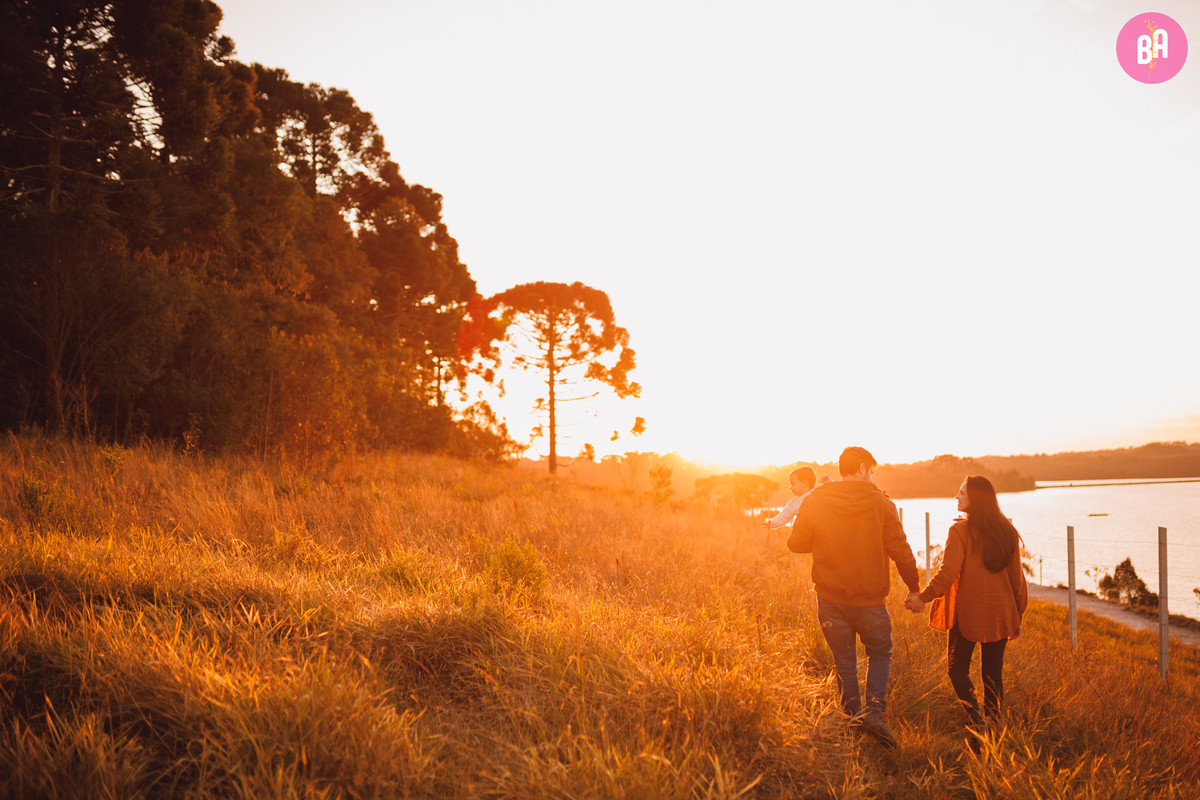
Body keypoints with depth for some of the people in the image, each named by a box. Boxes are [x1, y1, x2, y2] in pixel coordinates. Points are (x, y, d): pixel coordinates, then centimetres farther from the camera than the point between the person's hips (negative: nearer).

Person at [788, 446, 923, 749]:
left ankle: (853, 714, 21)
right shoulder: (881, 504, -7)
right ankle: (875, 710, -2)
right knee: (880, 653, 18)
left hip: (831, 598, 1)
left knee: (844, 661, 17)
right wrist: (914, 589, 5)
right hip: (870, 599, -1)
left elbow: (796, 543, 1)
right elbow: (900, 551, -7)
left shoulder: (815, 502, -5)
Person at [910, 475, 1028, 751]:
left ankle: (975, 716, -9)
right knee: (993, 672, 12)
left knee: (957, 668, 11)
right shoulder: (1007, 532, 4)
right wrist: (1017, 616, 17)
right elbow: (1017, 579, 8)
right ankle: (991, 727, 13)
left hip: (967, 614, -5)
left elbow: (947, 574, -19)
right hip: (1000, 615, 5)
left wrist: (922, 597, -7)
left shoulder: (960, 531, -14)